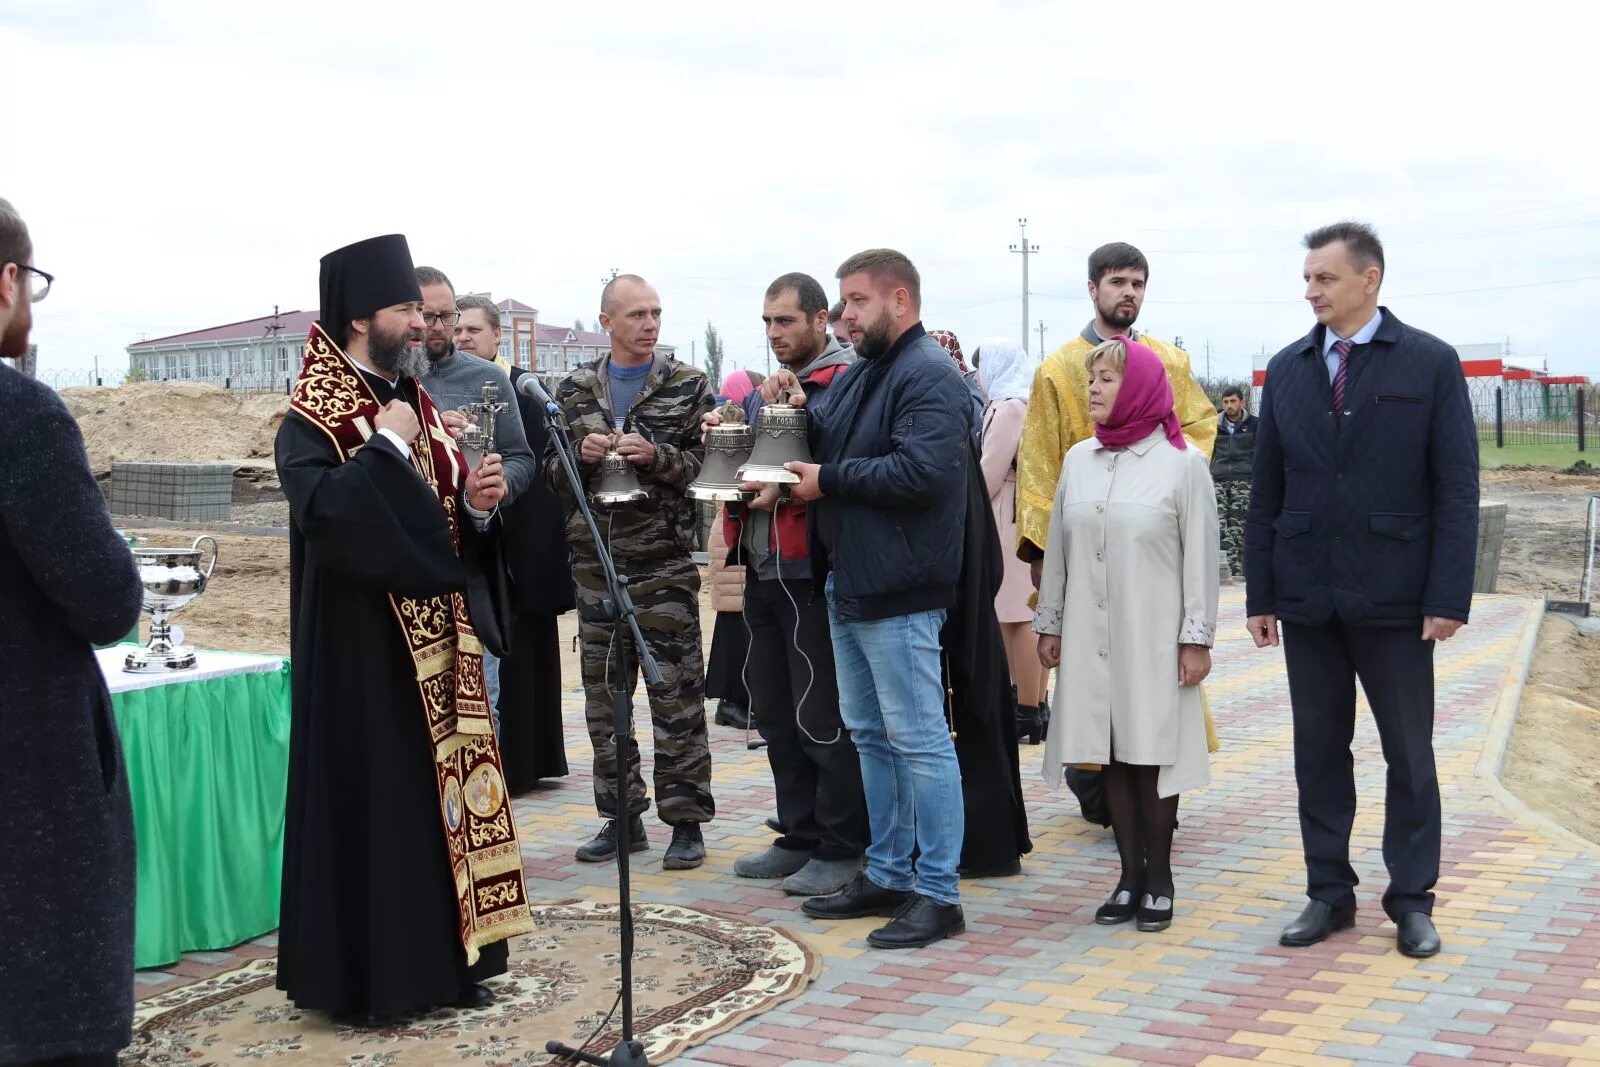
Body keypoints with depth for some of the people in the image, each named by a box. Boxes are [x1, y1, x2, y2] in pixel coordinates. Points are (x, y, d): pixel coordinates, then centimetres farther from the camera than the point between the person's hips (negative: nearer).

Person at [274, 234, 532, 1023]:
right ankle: (366, 972, 9)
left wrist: (477, 503, -5)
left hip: (435, 637, 7)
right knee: (369, 797, -2)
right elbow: (320, 507, -28)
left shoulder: (418, 405, 13)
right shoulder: (312, 417, -9)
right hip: (361, 643, -7)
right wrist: (387, 445, -21)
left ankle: (441, 955, 20)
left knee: (439, 785, 10)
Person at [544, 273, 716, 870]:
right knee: (603, 694, 10)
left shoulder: (688, 386, 1)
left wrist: (657, 456, -18)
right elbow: (551, 471, 10)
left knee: (677, 696, -1)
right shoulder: (574, 391, 10)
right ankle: (622, 816, 21)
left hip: (665, 561, -3)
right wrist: (581, 454, -10)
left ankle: (686, 820, 9)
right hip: (594, 559, 4)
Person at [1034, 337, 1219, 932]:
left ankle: (1158, 877, 14)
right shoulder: (1078, 460, 8)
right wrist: (1049, 624, 12)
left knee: (1153, 754, 1)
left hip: (1154, 637, -4)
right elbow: (1058, 549, 13)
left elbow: (1200, 556, -5)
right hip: (1090, 637, 4)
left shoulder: (1181, 462, -4)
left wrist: (1196, 638, -7)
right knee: (1110, 754, 6)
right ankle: (1130, 876, 16)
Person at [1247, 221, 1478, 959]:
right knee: (1318, 750, 9)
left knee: (1409, 753, 6)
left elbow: (1457, 489, -5)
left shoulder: (1432, 364, -2)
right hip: (1307, 595, 3)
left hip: (1393, 596, -3)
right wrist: (1260, 594, 4)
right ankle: (1329, 893, 20)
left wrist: (1448, 597, -11)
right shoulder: (1287, 369, 7)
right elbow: (1267, 490, 8)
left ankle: (1412, 899, 18)